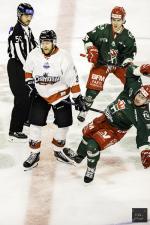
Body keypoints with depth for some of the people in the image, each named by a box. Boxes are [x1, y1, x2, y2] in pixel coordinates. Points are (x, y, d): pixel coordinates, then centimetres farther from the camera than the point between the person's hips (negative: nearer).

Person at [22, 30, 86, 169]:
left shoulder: (63, 57, -20)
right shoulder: (34, 55, -11)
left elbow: (73, 79, -14)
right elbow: (28, 70, 9)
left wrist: (77, 98, -13)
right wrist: (30, 83, -3)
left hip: (60, 94, -1)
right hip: (40, 95, 1)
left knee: (64, 123, 2)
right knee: (35, 123, -4)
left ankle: (58, 150, 23)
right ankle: (34, 154, 8)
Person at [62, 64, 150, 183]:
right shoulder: (133, 87, -21)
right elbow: (131, 71, -14)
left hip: (115, 130, -6)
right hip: (106, 118, 7)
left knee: (93, 145, -21)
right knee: (87, 133, 24)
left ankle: (91, 170, 9)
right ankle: (79, 156, 53)